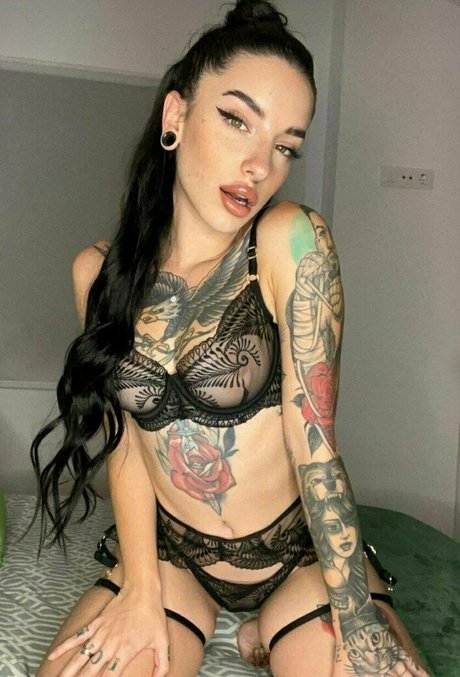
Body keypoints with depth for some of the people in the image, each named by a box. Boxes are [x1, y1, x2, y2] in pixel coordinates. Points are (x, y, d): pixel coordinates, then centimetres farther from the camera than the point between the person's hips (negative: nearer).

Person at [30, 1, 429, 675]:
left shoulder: (293, 240, -18)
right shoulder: (100, 271, -7)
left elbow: (314, 441, -19)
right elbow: (125, 436, -5)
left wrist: (358, 622, -17)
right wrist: (142, 593, -10)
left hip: (302, 547, -1)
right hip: (170, 548, 2)